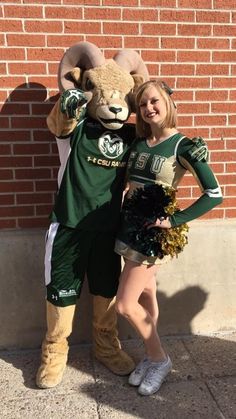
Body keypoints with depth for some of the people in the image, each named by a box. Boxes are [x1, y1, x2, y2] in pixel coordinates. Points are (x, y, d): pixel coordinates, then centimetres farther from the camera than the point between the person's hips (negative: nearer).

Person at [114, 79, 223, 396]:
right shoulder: (137, 141, 6)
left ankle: (160, 359, 22)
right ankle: (151, 356, 37)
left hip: (151, 230, -6)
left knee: (125, 305, -2)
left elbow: (214, 195, -16)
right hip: (129, 224, 6)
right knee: (146, 296, 17)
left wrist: (175, 221, -17)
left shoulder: (184, 146, -12)